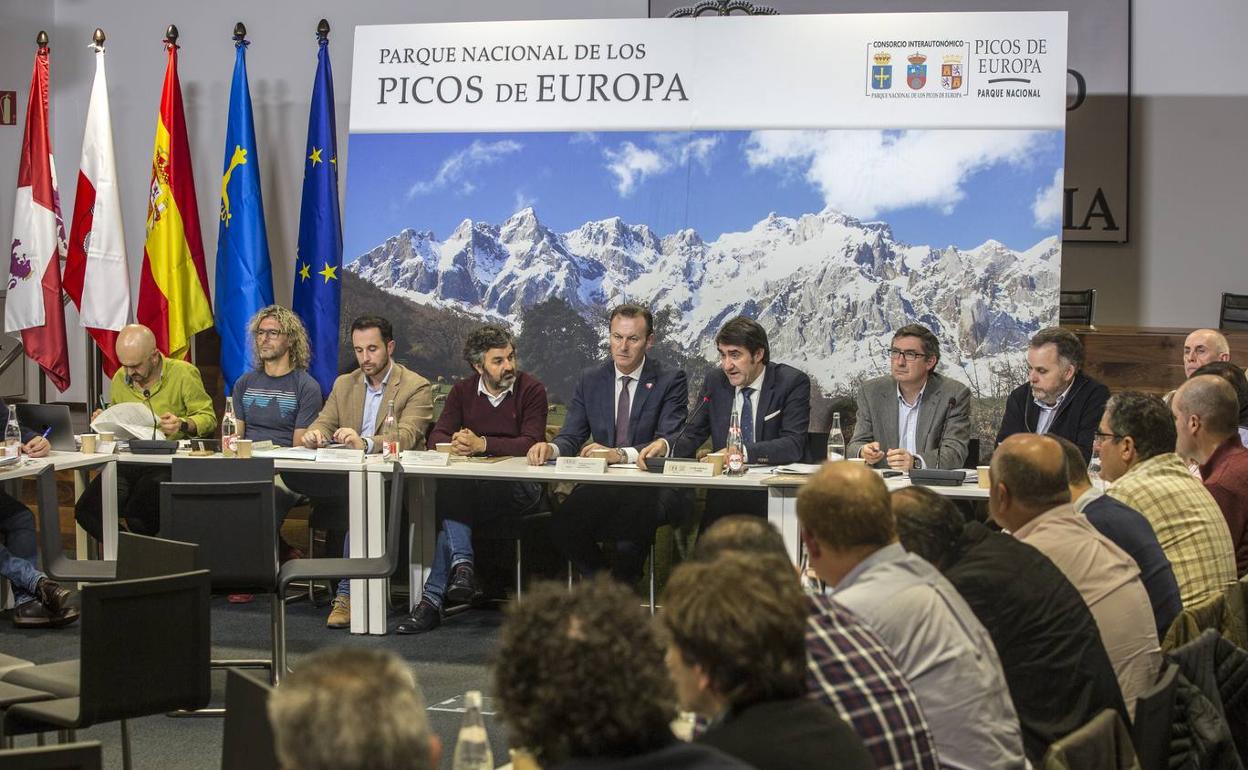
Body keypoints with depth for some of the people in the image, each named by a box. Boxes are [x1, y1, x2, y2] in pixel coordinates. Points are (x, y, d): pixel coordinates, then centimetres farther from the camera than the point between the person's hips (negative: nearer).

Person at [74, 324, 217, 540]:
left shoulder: (184, 373, -2)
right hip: (127, 463, 5)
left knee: (137, 514, -32)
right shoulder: (120, 378, 14)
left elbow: (208, 418, 0)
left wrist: (183, 425, -20)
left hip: (169, 463, -5)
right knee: (86, 510, -17)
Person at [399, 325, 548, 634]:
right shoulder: (462, 391, 13)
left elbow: (530, 443, -13)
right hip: (474, 485, 4)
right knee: (452, 485, -32)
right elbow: (436, 437, 3)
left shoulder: (532, 390, 0)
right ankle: (462, 565, -37)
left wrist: (482, 444, -21)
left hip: (519, 487, -4)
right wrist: (455, 444, -21)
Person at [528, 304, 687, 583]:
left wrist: (620, 454, -31)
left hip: (647, 487, -3)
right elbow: (571, 437, 7)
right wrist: (551, 448, -20)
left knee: (631, 529, -36)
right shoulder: (590, 379, 12)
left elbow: (671, 443, -14)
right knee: (561, 527, -26)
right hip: (599, 487, 4)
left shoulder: (671, 380, -1)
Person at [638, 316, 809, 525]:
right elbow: (692, 436, 10)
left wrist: (743, 452, -30)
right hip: (724, 493, 3)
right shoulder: (714, 381, 10)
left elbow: (793, 445, -15)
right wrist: (663, 445, -14)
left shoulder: (792, 382, -4)